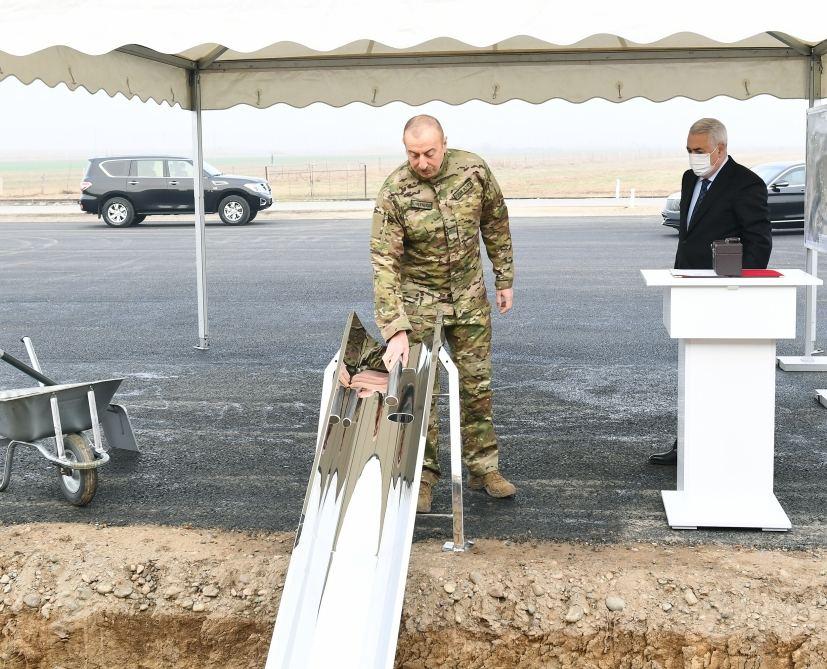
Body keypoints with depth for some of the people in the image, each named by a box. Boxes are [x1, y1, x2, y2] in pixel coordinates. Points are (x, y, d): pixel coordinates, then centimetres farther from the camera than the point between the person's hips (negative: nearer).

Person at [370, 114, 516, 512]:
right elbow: (384, 263, -25)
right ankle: (423, 475, 12)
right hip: (418, 297, -3)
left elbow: (496, 224, 5)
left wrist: (504, 279, 7)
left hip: (469, 295, 3)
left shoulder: (473, 170, -12)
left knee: (477, 383, 8)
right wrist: (395, 330, -33)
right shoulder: (394, 192, -22)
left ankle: (483, 467, 20)